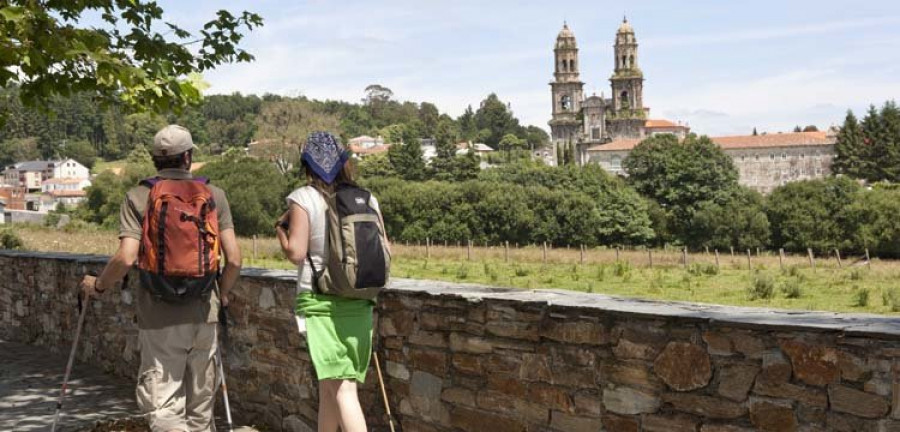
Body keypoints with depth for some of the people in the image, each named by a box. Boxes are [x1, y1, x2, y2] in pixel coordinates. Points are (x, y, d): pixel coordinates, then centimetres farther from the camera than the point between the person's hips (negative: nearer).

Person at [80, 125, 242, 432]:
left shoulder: (138, 197, -2)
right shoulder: (214, 195, 3)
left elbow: (125, 258, -13)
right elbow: (234, 259, -2)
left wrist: (97, 286, 6)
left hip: (159, 318, -2)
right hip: (203, 314, 3)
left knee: (163, 407, 0)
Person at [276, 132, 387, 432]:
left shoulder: (304, 198, -6)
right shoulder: (367, 199, 5)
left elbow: (296, 252, -11)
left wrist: (281, 229, 7)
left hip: (320, 303, -5)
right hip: (359, 304, 5)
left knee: (341, 388, -7)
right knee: (328, 386, 19)